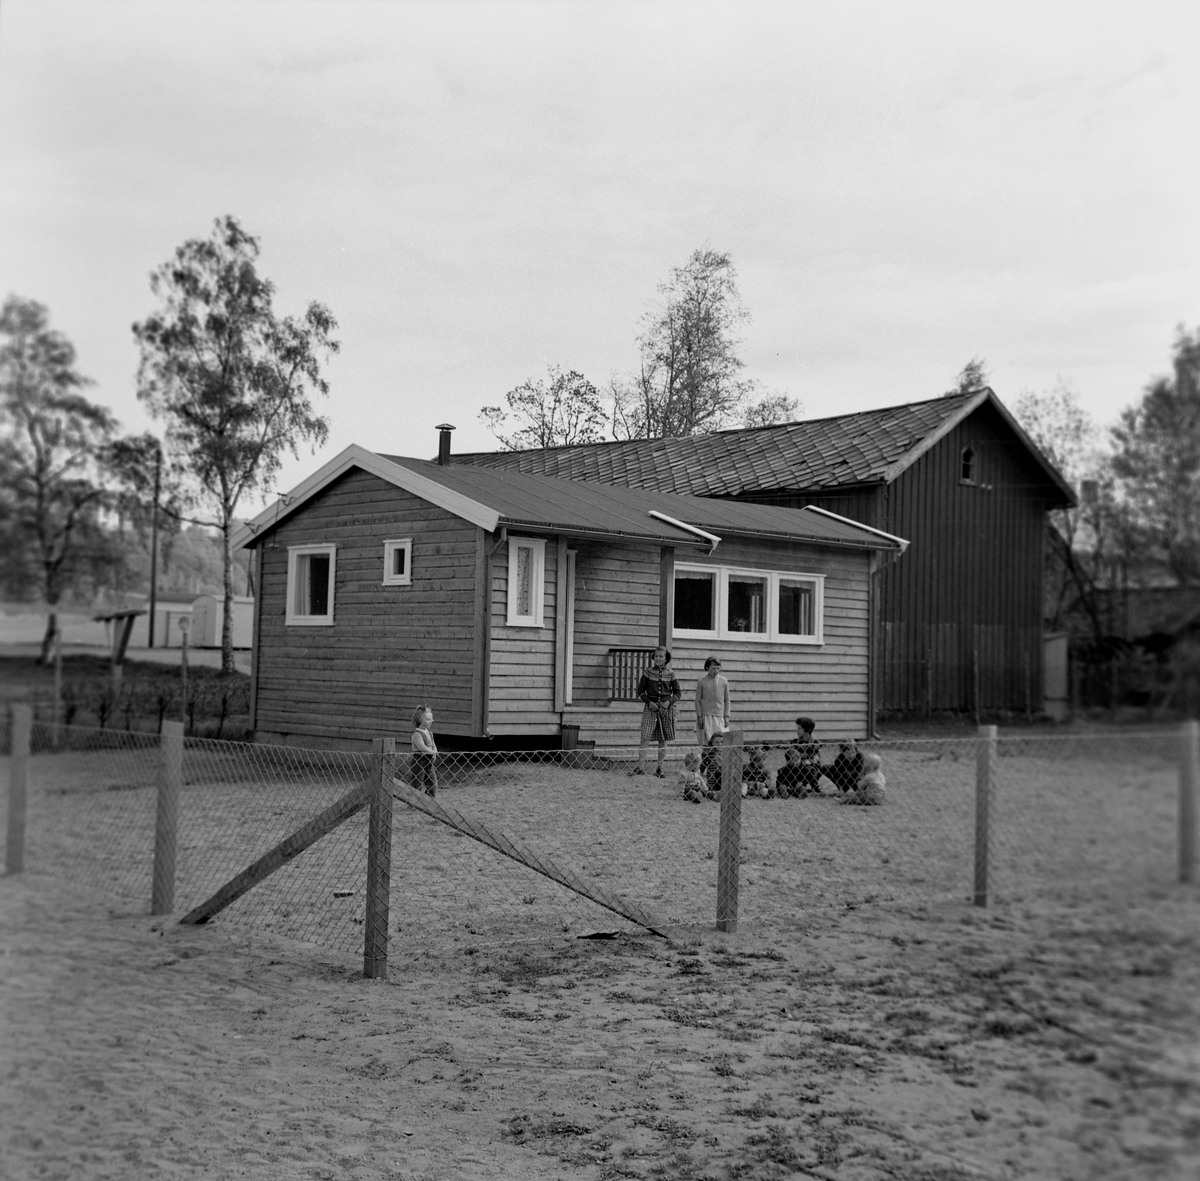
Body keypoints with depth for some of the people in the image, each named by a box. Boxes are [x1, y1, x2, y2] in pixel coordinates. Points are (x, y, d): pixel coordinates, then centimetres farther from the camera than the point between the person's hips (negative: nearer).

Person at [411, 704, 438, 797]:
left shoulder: (429, 733, 13)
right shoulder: (417, 734, -14)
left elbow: (433, 746, 13)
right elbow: (422, 747, -24)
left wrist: (434, 753, -8)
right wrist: (433, 752, -14)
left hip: (429, 762, 8)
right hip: (419, 761, -8)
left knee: (433, 786, 10)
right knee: (417, 787, -3)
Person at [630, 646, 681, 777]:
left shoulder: (671, 673, 2)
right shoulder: (649, 672, 2)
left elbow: (678, 692, 6)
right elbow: (640, 690, 6)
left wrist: (669, 702, -11)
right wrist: (649, 702, -9)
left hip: (666, 708, 1)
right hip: (651, 707, -1)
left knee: (663, 740, 4)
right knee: (645, 737, -10)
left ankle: (659, 768, 14)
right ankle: (640, 767, -7)